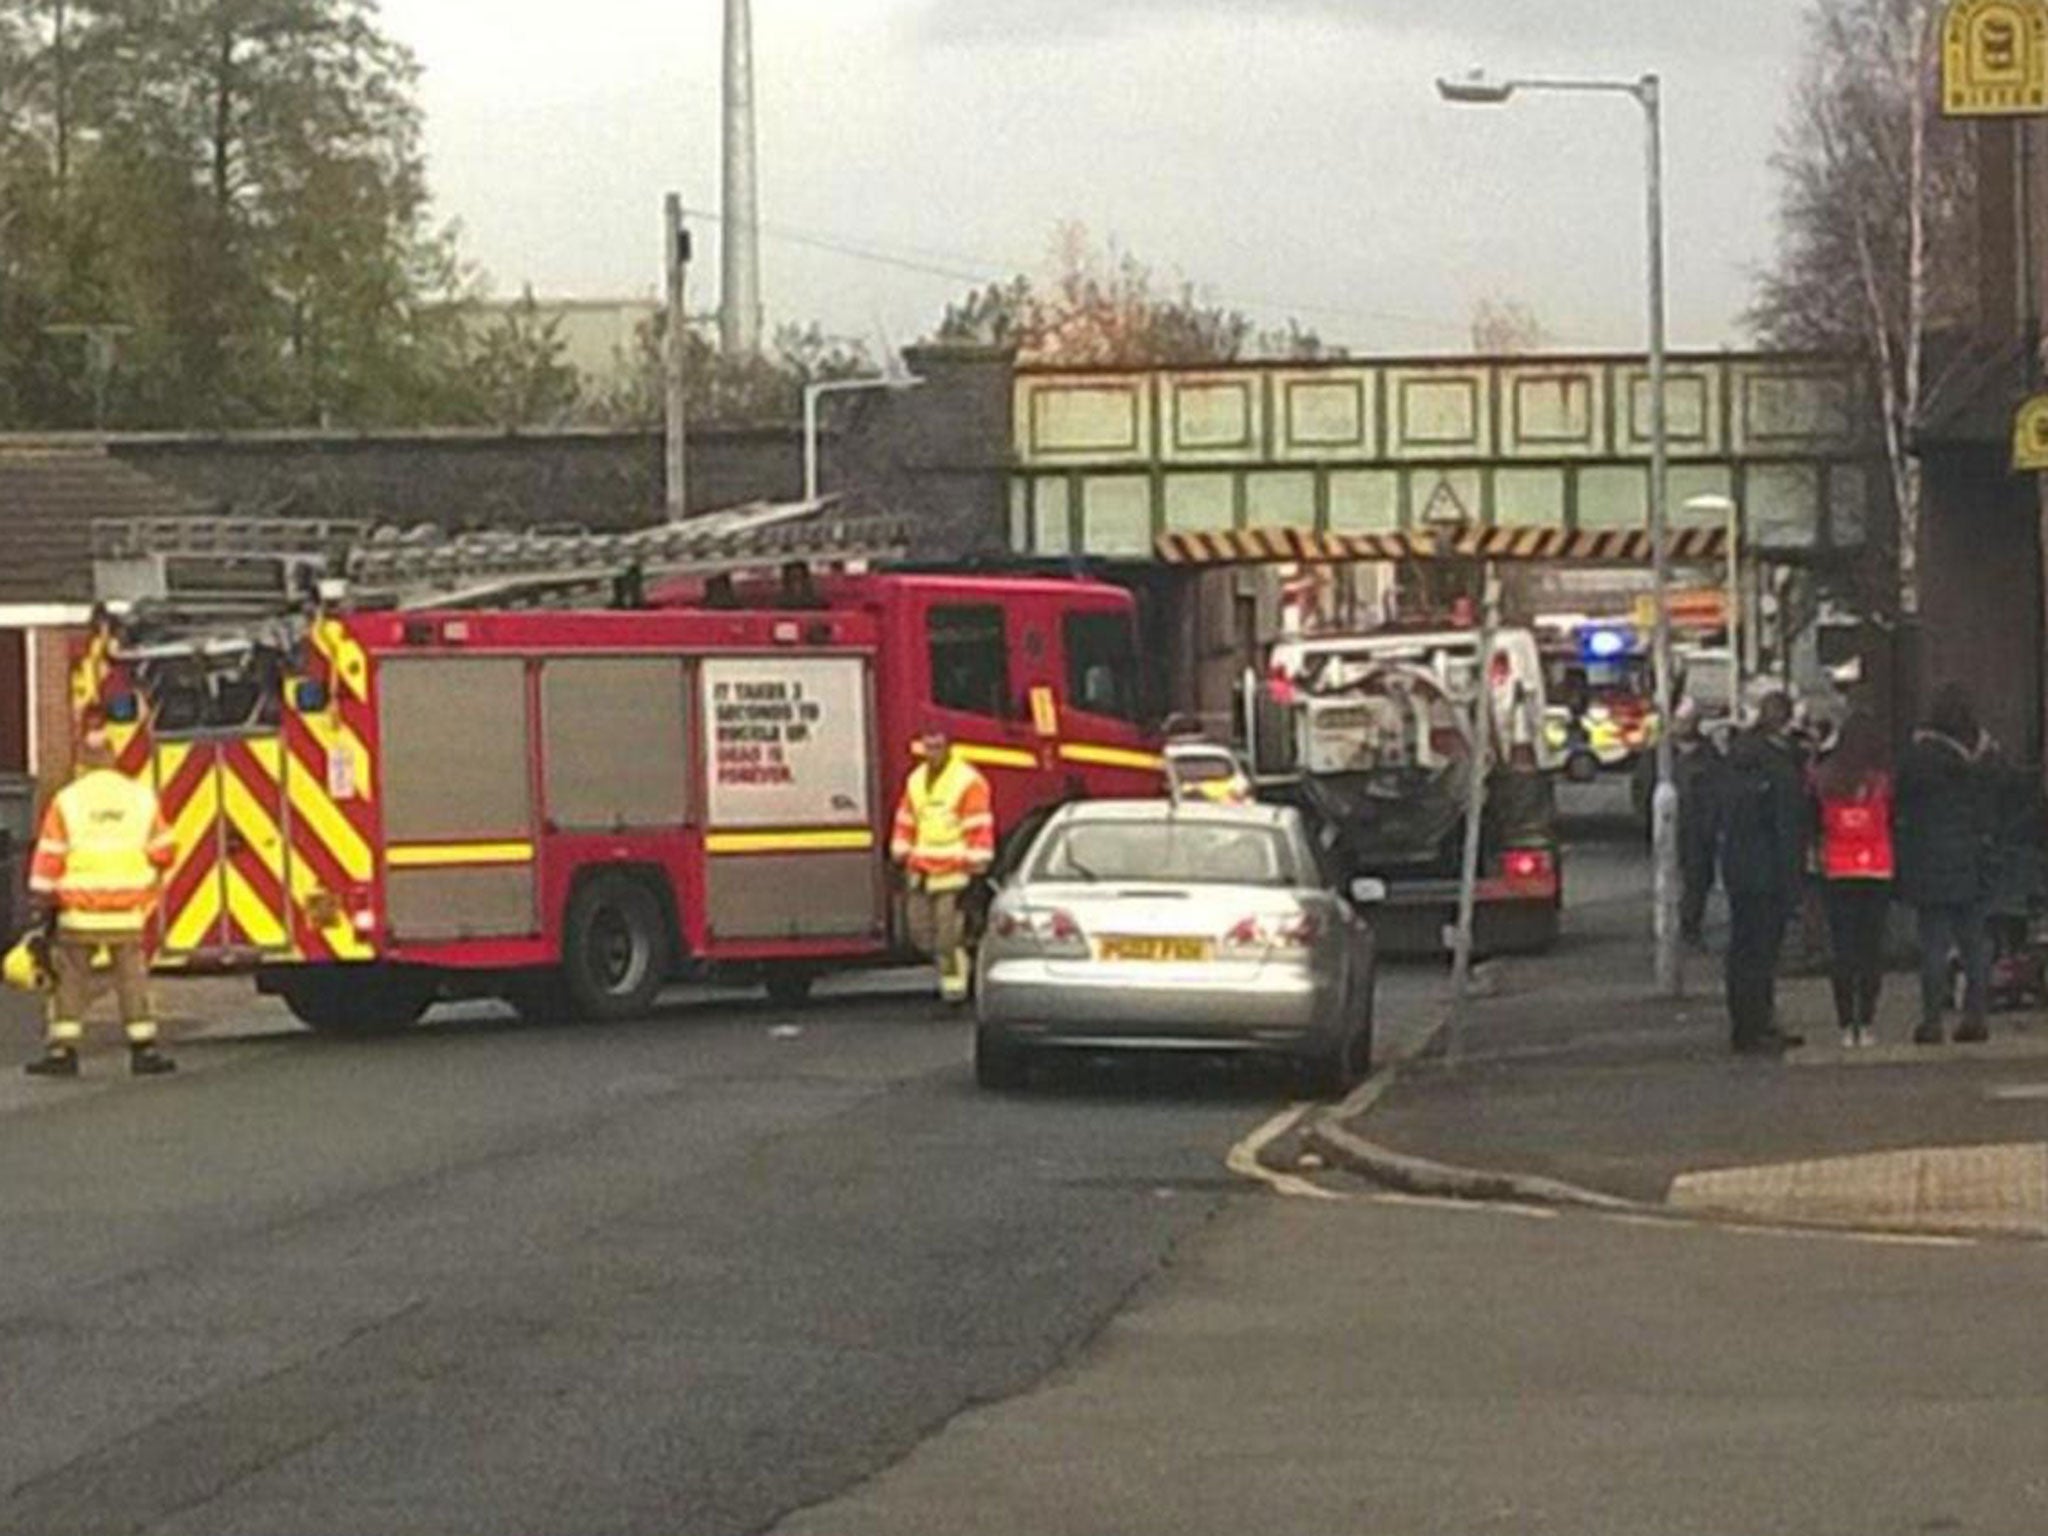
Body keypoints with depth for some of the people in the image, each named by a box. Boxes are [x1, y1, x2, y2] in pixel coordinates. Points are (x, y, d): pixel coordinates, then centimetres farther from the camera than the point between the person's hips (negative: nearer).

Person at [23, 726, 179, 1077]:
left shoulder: (66, 802, -7)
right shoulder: (142, 798, 0)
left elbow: (49, 860, -5)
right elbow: (163, 852, 7)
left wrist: (41, 903, 4)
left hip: (79, 916, -1)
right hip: (128, 916, 1)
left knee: (71, 983, 6)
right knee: (133, 982, 8)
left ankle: (62, 1051, 3)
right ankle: (144, 1050, 7)